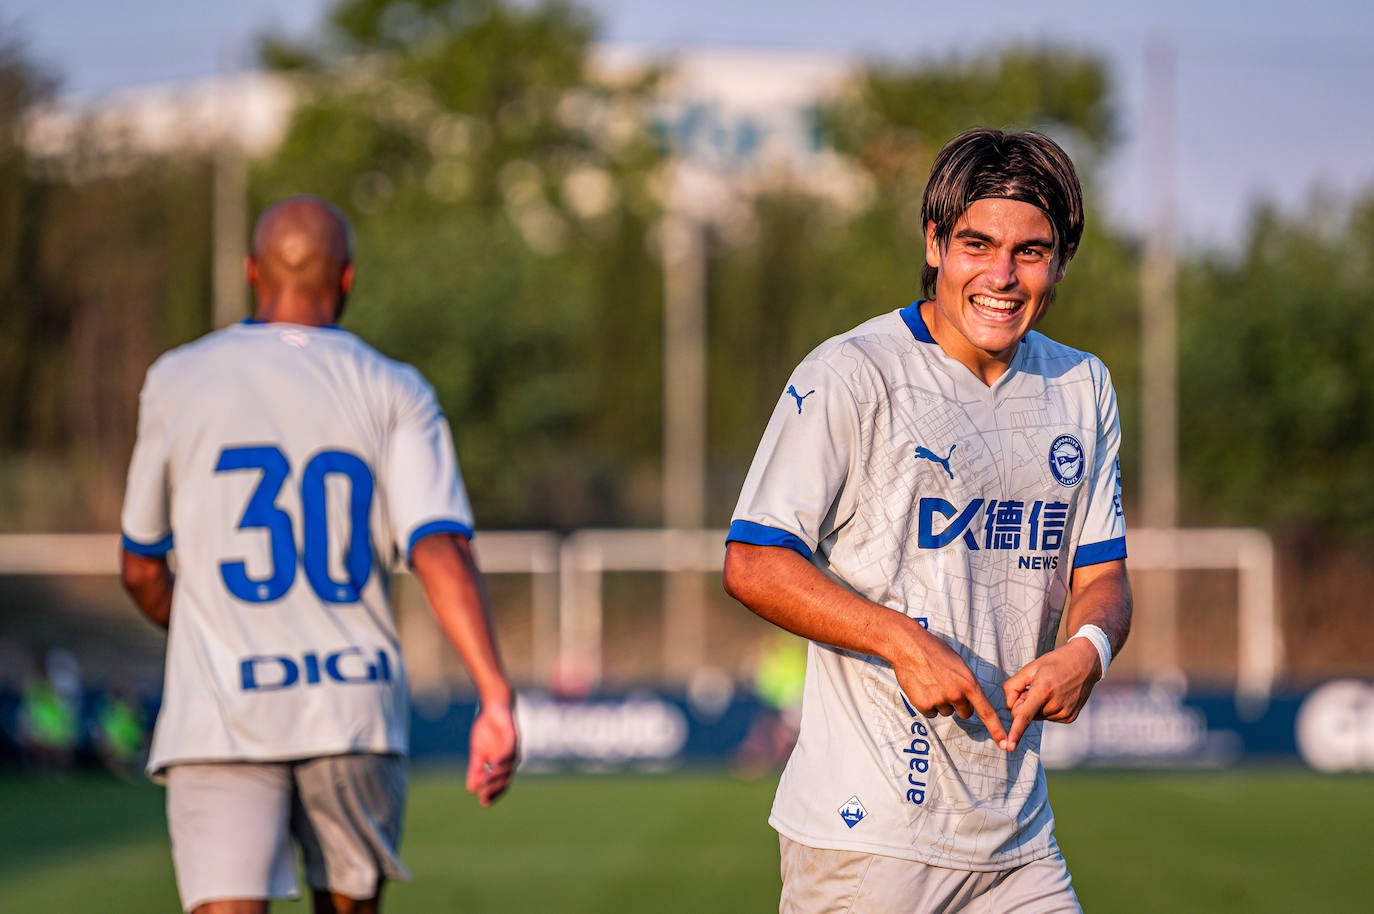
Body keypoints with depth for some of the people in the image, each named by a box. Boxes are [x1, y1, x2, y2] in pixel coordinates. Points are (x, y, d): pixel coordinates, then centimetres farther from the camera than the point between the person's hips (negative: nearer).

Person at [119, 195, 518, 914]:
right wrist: (496, 698, -18)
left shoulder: (178, 381, 5)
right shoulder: (395, 394, 3)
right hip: (355, 712, 1)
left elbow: (141, 569, 14)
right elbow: (442, 549, -12)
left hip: (220, 719, -1)